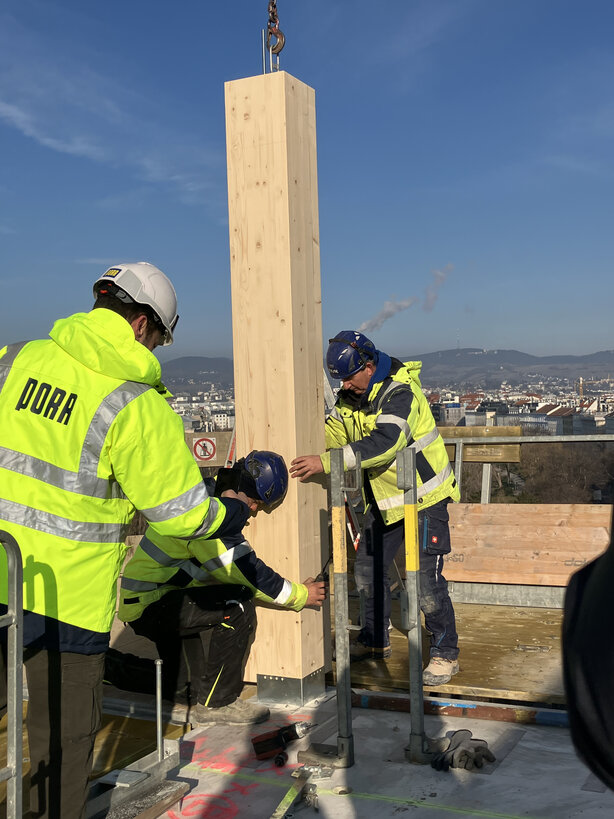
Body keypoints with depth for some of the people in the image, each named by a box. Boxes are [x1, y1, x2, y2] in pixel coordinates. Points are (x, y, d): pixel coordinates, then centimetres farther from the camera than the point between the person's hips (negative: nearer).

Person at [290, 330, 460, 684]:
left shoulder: (401, 394, -26)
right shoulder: (351, 396, 1)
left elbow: (384, 443, -39)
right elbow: (333, 431, 7)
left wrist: (326, 462, -44)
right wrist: (302, 448, -13)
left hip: (424, 498, -8)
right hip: (383, 500, 8)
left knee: (426, 578, -11)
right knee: (368, 570, 14)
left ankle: (446, 653, 6)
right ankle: (375, 641, 31)